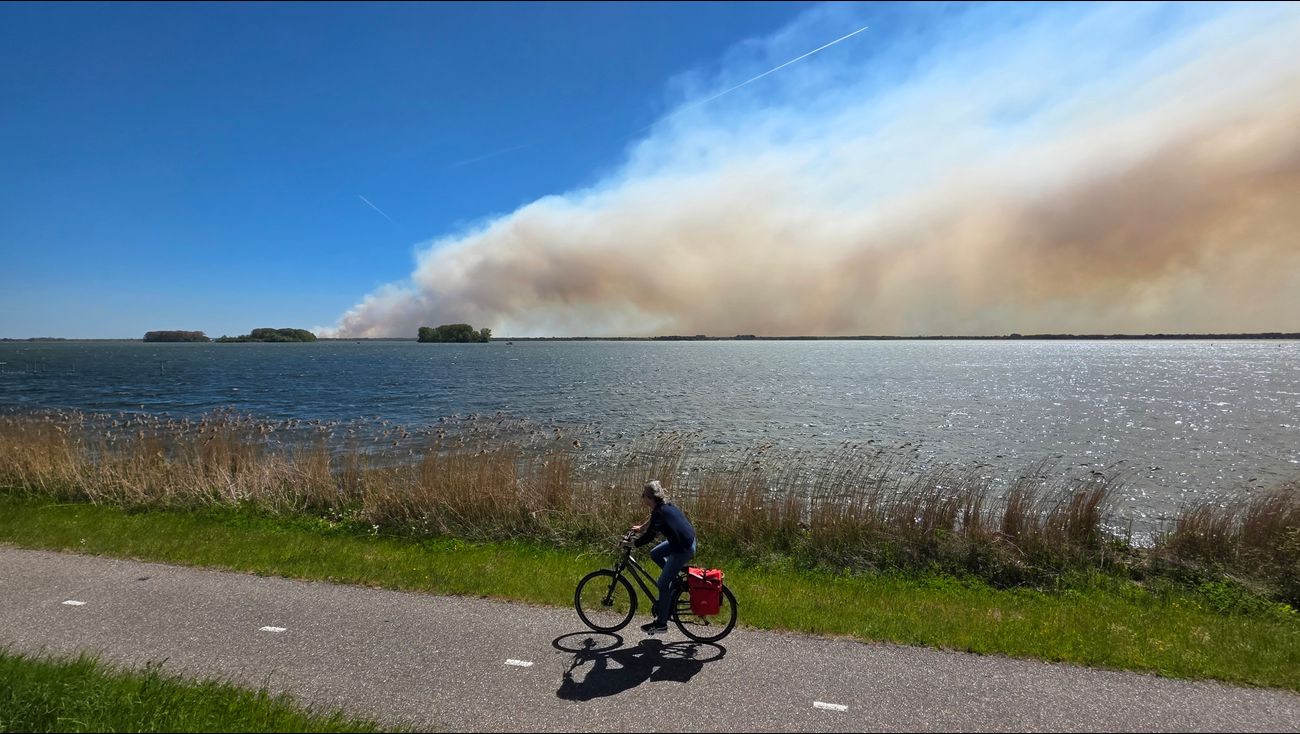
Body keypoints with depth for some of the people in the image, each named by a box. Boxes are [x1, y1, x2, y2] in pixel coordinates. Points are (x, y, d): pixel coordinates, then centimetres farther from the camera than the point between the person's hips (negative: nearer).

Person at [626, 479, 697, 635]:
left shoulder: (660, 512, -23)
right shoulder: (664, 505, 4)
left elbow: (649, 536, -21)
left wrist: (631, 544, -9)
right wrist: (640, 528, 33)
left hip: (683, 549, -9)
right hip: (687, 539, 9)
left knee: (663, 584, 0)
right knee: (655, 554, 19)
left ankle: (661, 624, 11)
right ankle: (677, 581, 23)